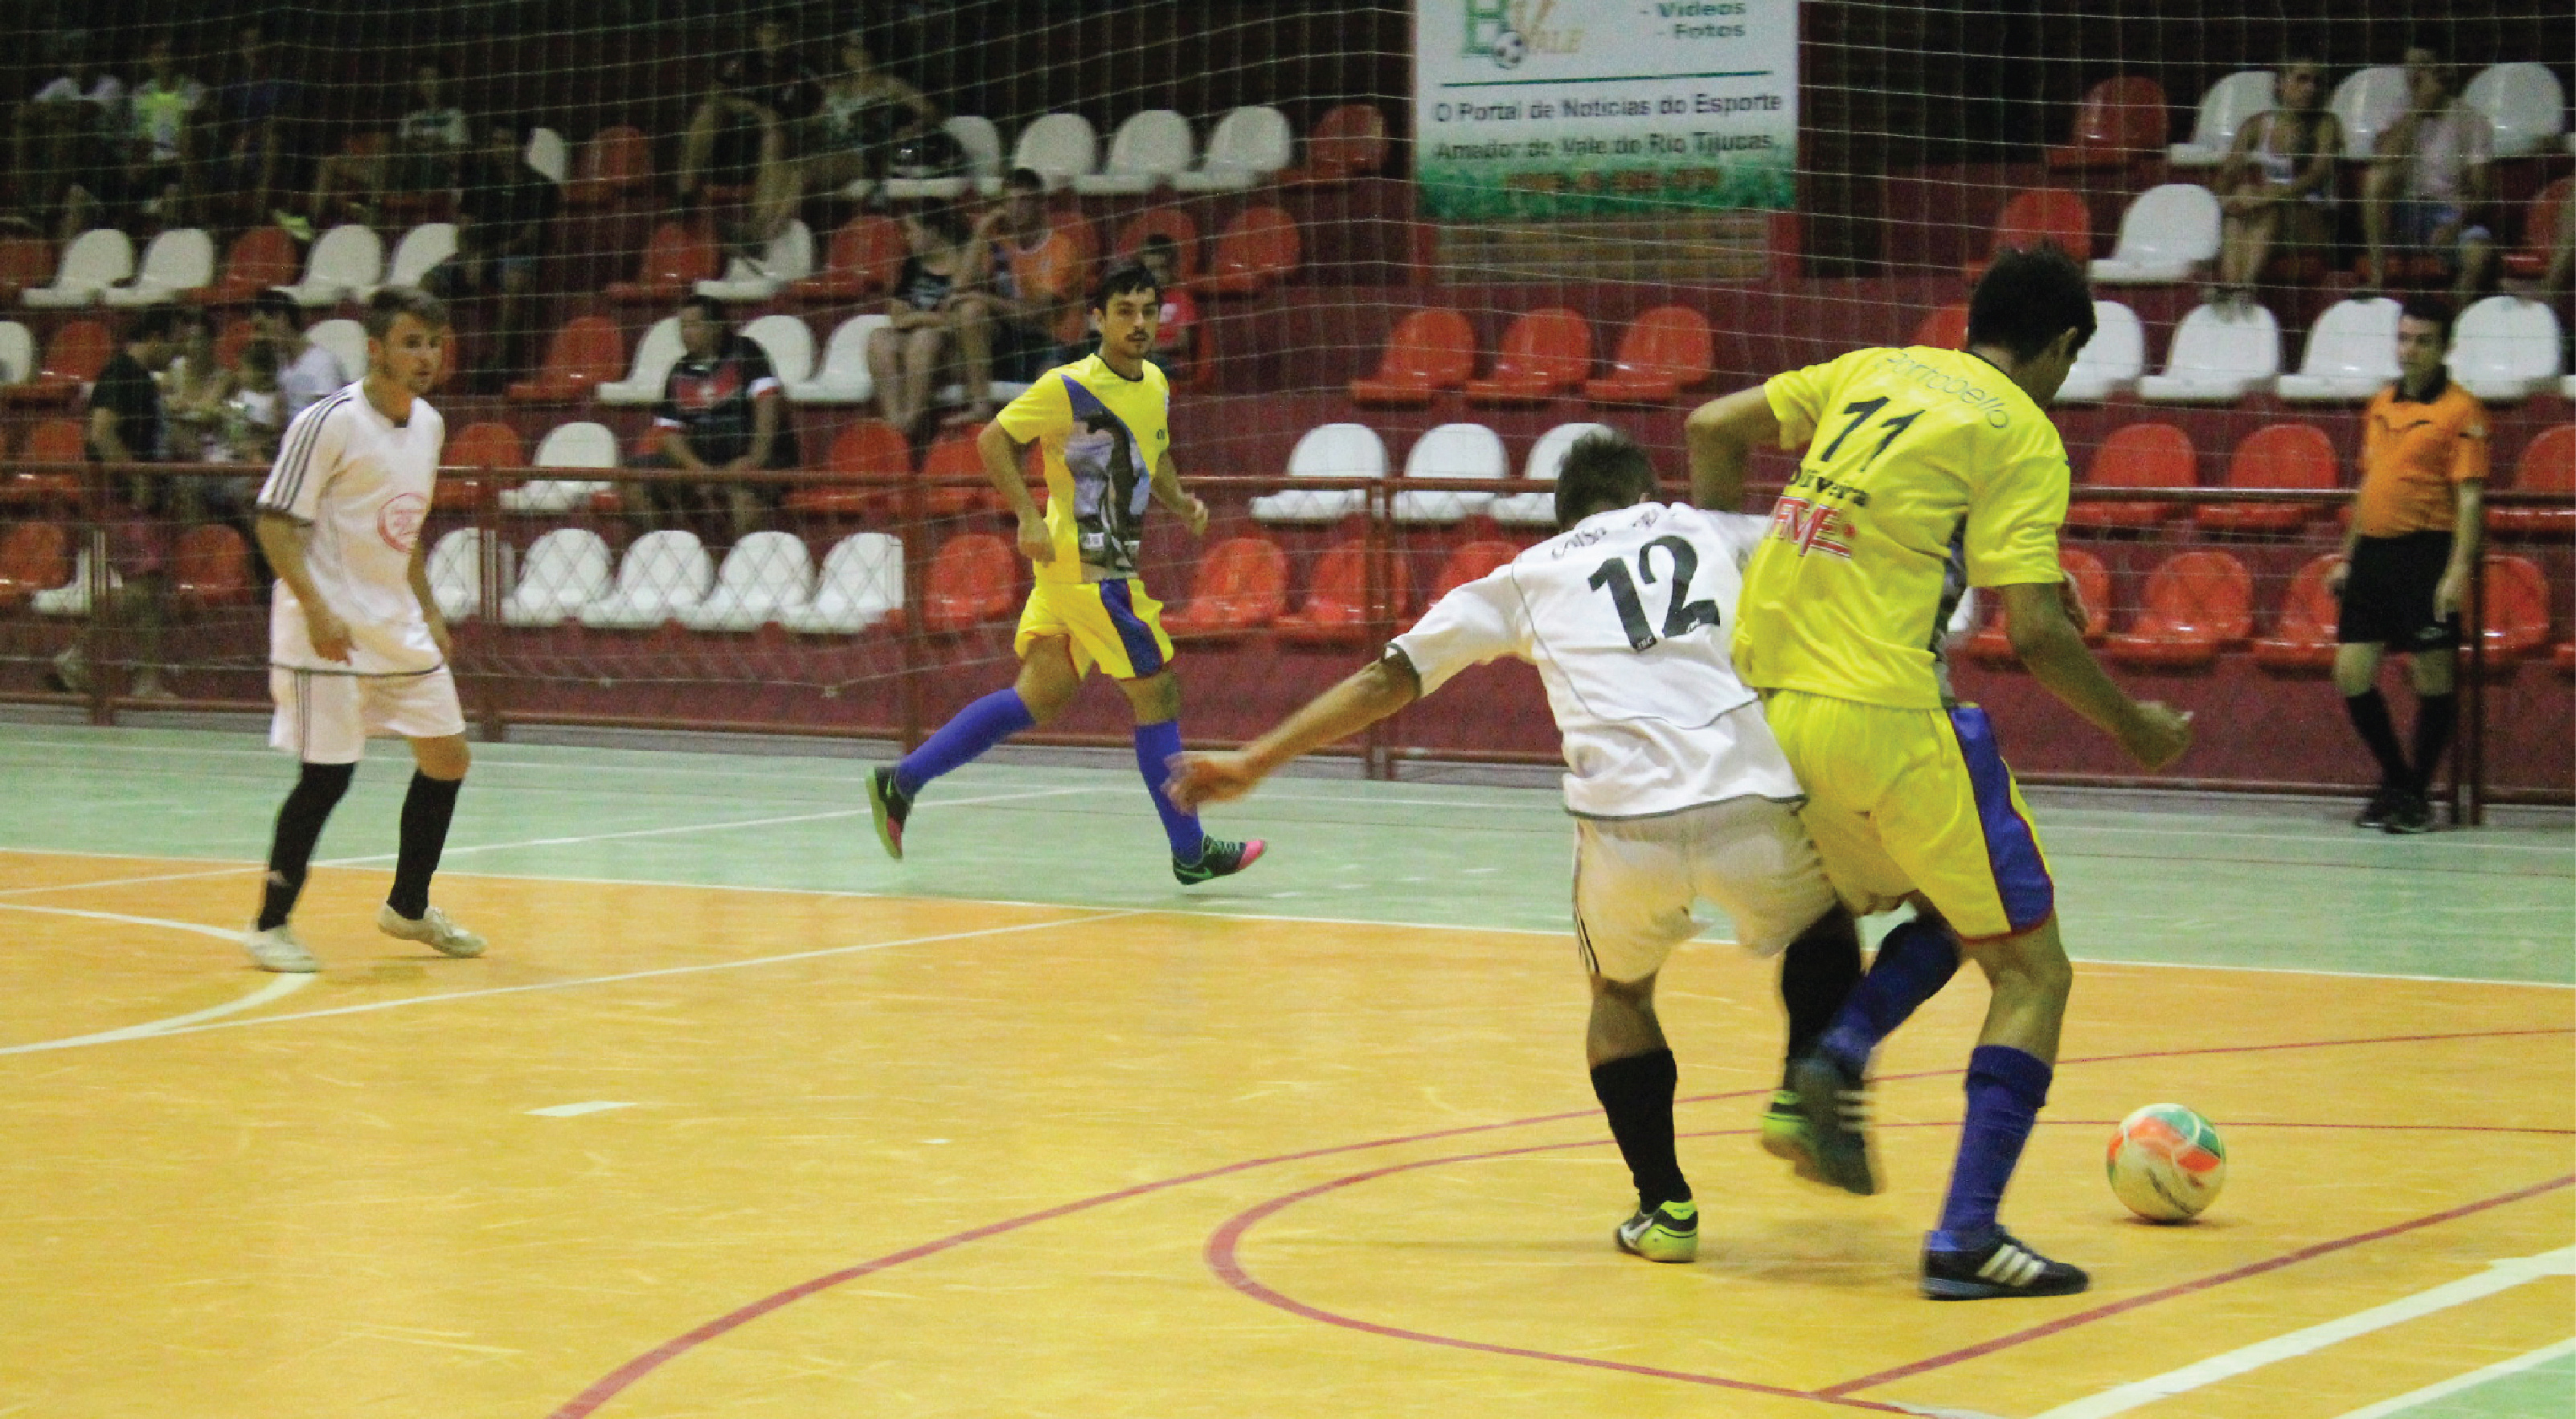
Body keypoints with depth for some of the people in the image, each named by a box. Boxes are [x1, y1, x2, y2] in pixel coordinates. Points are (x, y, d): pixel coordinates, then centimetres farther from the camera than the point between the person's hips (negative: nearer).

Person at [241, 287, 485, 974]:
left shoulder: (429, 425, 9)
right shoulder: (329, 423, -15)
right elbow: (274, 524, -16)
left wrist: (429, 612, 17)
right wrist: (317, 610, -25)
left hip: (397, 623, 8)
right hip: (329, 628, -8)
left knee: (447, 757, 10)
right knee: (327, 774, -9)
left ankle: (409, 907, 26)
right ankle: (270, 925, 5)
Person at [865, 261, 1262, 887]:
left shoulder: (1155, 385, 11)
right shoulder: (1068, 388, -14)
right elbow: (993, 440, -10)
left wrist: (1180, 502, 7)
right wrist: (1028, 517, -19)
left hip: (1111, 566, 9)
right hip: (1088, 569, -9)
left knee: (1038, 698, 10)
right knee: (1157, 692, -4)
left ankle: (901, 781, 14)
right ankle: (1191, 851, 4)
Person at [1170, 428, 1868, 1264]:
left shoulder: (1530, 574, 23)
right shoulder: (1711, 530, 25)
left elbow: (1388, 680, 22)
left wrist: (1250, 767, 26)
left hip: (1623, 818, 0)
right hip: (1750, 803, 0)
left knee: (1619, 994, 29)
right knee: (1822, 926, 33)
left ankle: (1665, 1206, 19)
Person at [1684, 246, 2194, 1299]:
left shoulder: (1874, 372, 16)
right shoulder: (2021, 434, -3)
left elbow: (1709, 431, 19)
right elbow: (2035, 631, -10)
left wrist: (1737, 572, 27)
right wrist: (2134, 728, 5)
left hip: (1768, 706, 7)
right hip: (1884, 718, -7)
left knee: (1951, 914, 26)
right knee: (2033, 974, 4)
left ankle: (1840, 1054, 0)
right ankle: (1965, 1238, -5)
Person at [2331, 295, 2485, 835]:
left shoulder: (2460, 410, -5)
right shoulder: (2379, 406, 16)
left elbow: (2469, 496, -11)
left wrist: (2459, 571, -20)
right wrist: (2347, 558, 23)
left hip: (2426, 553, -7)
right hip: (2373, 554, 7)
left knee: (2433, 677, -1)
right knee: (2352, 675, 4)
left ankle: (2416, 795, 11)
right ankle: (2395, 781, 21)